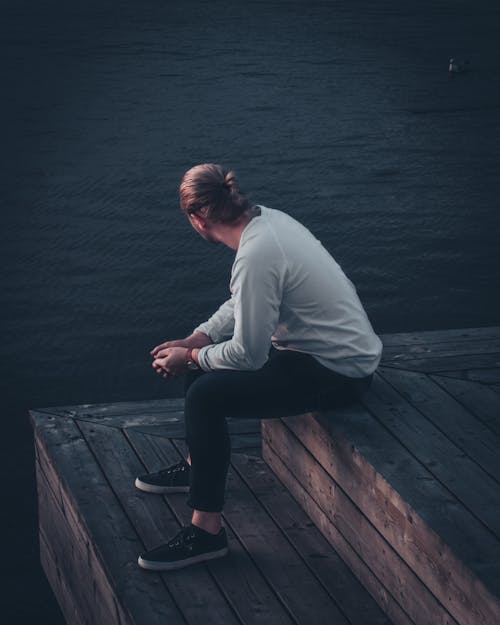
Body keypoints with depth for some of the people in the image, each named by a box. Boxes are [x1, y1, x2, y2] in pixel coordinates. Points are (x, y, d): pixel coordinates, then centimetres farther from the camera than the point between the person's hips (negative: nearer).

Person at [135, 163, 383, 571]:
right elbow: (241, 304, 16)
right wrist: (195, 342, 4)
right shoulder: (266, 218, 2)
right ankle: (198, 466, 36)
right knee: (202, 360, 17)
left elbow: (248, 355, -23)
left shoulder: (257, 256, -27)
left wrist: (190, 358, -7)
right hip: (340, 349, 10)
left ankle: (207, 531, -13)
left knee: (205, 396, -20)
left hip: (339, 373, -10)